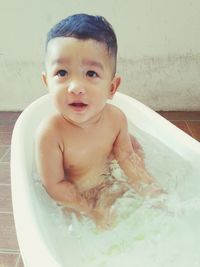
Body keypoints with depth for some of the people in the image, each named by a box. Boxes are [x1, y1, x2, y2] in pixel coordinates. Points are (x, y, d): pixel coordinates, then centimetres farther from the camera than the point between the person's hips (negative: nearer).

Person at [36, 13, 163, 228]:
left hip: (106, 181, 4)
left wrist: (148, 188, -12)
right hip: (75, 197, -3)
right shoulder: (50, 132, -37)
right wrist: (93, 211, -22)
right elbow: (55, 186, -27)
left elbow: (126, 156, -7)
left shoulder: (116, 118, -23)